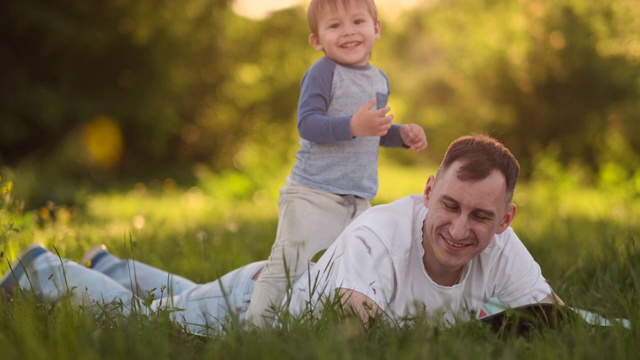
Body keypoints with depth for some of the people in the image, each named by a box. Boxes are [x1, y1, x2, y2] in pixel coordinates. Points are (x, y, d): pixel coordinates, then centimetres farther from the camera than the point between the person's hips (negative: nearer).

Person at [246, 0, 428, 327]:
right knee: (288, 265, -12)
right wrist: (353, 125, -34)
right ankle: (256, 325, -5)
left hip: (359, 199, 8)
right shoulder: (324, 72, -13)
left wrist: (403, 134, 9)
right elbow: (307, 124, -23)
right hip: (313, 193, -7)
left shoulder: (380, 80, 13)